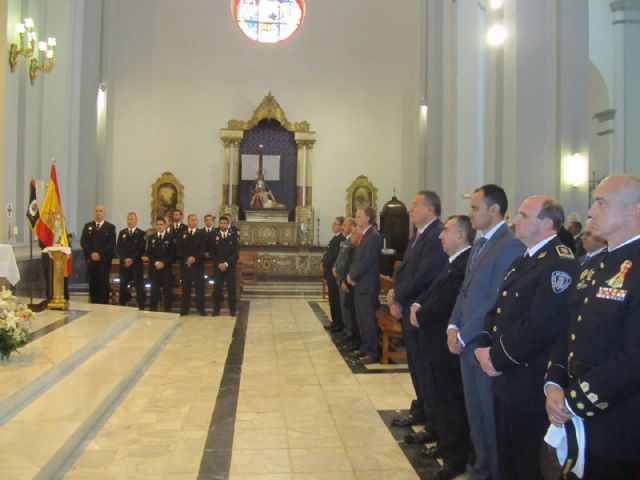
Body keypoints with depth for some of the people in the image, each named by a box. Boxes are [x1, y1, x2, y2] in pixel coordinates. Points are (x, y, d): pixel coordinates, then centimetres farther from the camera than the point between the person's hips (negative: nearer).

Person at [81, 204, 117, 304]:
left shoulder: (110, 227, 4)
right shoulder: (87, 226, 13)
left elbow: (111, 244, -6)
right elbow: (83, 242, 4)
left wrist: (100, 254, -13)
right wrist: (91, 254, -10)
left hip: (104, 260, -3)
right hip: (91, 260, 3)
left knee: (104, 284, -5)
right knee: (93, 284, 4)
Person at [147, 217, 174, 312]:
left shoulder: (170, 238, 4)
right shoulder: (151, 237, 12)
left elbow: (172, 253, -1)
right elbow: (149, 252, 5)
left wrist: (163, 263, -12)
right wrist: (156, 262, -9)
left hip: (166, 267, -2)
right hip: (154, 267, 2)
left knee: (167, 289, -3)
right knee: (154, 289, 3)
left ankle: (168, 310, 2)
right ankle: (153, 310, 9)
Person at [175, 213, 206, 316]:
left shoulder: (201, 234, 6)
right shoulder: (181, 234, 9)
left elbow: (202, 249, -3)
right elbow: (178, 249, 0)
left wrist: (194, 257, -16)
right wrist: (187, 258, -13)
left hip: (198, 264, -1)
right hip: (184, 263, 1)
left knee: (200, 286, -1)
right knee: (185, 287, 3)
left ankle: (200, 308, 5)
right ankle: (184, 308, 10)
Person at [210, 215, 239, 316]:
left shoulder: (233, 236, 2)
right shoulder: (214, 236, 4)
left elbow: (235, 252, -1)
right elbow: (212, 252, 3)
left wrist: (227, 263, -10)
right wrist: (218, 264, -8)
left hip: (230, 266, 0)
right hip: (217, 266, 0)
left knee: (231, 288, -1)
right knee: (217, 287, -1)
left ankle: (232, 309, 7)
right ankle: (216, 309, 7)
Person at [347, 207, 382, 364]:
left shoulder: (373, 236, -16)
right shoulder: (365, 235, 14)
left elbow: (367, 262, -20)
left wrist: (352, 276, -11)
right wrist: (351, 274, 2)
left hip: (367, 285, -9)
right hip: (359, 283, 9)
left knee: (368, 319, -3)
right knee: (361, 318, 15)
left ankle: (373, 352, 6)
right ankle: (365, 347, 26)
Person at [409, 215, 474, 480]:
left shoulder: (466, 264, -21)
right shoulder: (453, 262, 13)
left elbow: (445, 300, -25)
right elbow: (433, 289, 16)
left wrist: (421, 316, -11)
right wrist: (418, 304, -1)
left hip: (446, 346, -10)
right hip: (436, 342, 10)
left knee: (451, 401, 3)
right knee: (440, 398, 21)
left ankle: (456, 458, 16)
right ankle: (445, 445, 36)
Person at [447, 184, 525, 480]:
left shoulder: (510, 246, -17)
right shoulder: (479, 245, 13)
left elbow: (497, 302, -21)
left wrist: (464, 335, -15)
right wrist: (453, 326, 2)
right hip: (467, 345, 9)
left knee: (491, 417, 6)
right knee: (475, 414, 18)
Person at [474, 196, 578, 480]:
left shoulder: (560, 265, -19)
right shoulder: (523, 261, 14)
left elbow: (540, 327, -27)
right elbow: (498, 310, 14)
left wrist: (497, 358, -17)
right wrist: (485, 347, -2)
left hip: (529, 385, -9)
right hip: (505, 379, 9)